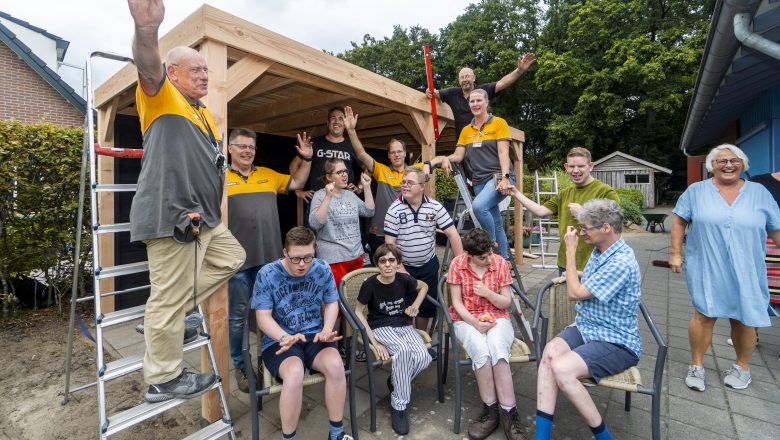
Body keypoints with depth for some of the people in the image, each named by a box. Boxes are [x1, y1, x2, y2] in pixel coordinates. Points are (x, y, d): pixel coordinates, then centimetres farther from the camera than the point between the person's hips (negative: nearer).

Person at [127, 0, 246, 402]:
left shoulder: (205, 115, 23)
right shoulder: (162, 96, -1)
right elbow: (149, 69, -25)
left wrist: (213, 209, 23)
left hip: (204, 217, 9)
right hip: (170, 216, -9)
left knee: (232, 258, 20)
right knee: (170, 297, -2)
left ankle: (162, 317, 25)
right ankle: (162, 380, 15)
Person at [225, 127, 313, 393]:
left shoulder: (267, 175, 11)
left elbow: (297, 183, 20)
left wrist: (306, 159, 11)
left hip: (269, 257, 4)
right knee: (237, 317, 10)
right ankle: (239, 366, 29)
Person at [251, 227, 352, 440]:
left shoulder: (322, 270, -4)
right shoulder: (267, 274, -12)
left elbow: (332, 303, 7)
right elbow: (263, 317, -10)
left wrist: (327, 330, -12)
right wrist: (285, 337, -28)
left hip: (314, 335, 2)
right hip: (278, 340, -2)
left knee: (335, 366, -27)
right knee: (294, 373, -34)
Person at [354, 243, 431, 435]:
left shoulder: (404, 279, -7)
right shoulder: (370, 284, -15)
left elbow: (424, 286, 14)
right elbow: (358, 312, -7)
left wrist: (415, 305, -1)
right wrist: (374, 341, -13)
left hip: (404, 325, 4)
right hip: (381, 328, -3)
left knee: (423, 357, -25)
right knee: (403, 350, -35)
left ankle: (396, 381, 5)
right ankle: (399, 404, -15)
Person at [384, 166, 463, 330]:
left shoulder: (435, 207, -8)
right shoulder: (395, 209, -13)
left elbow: (453, 234, -6)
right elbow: (389, 243, -12)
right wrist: (400, 269, -15)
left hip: (429, 265, 2)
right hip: (404, 267, -2)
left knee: (427, 306, 14)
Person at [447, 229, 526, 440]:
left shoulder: (500, 263, -5)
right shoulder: (458, 264, -8)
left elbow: (506, 302, 0)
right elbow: (457, 302, -5)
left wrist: (487, 292, -19)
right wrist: (475, 322, -20)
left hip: (497, 318, 1)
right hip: (466, 320, -1)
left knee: (497, 350, -31)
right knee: (482, 351, -31)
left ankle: (508, 413, -19)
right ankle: (491, 410, -14)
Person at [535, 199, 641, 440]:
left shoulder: (622, 263, -21)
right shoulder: (599, 251, 8)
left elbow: (575, 293, -16)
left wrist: (570, 250, -9)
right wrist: (573, 277, 8)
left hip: (616, 342, -7)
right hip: (586, 327, 8)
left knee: (562, 368, -29)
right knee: (549, 352, -23)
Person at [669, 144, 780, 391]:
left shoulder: (759, 193, 7)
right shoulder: (696, 191, 2)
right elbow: (679, 221, 4)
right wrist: (675, 253, -2)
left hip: (747, 273, 2)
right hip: (707, 270, -2)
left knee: (745, 319, 9)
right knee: (704, 316, -2)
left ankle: (742, 367, 30)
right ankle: (696, 366, 14)